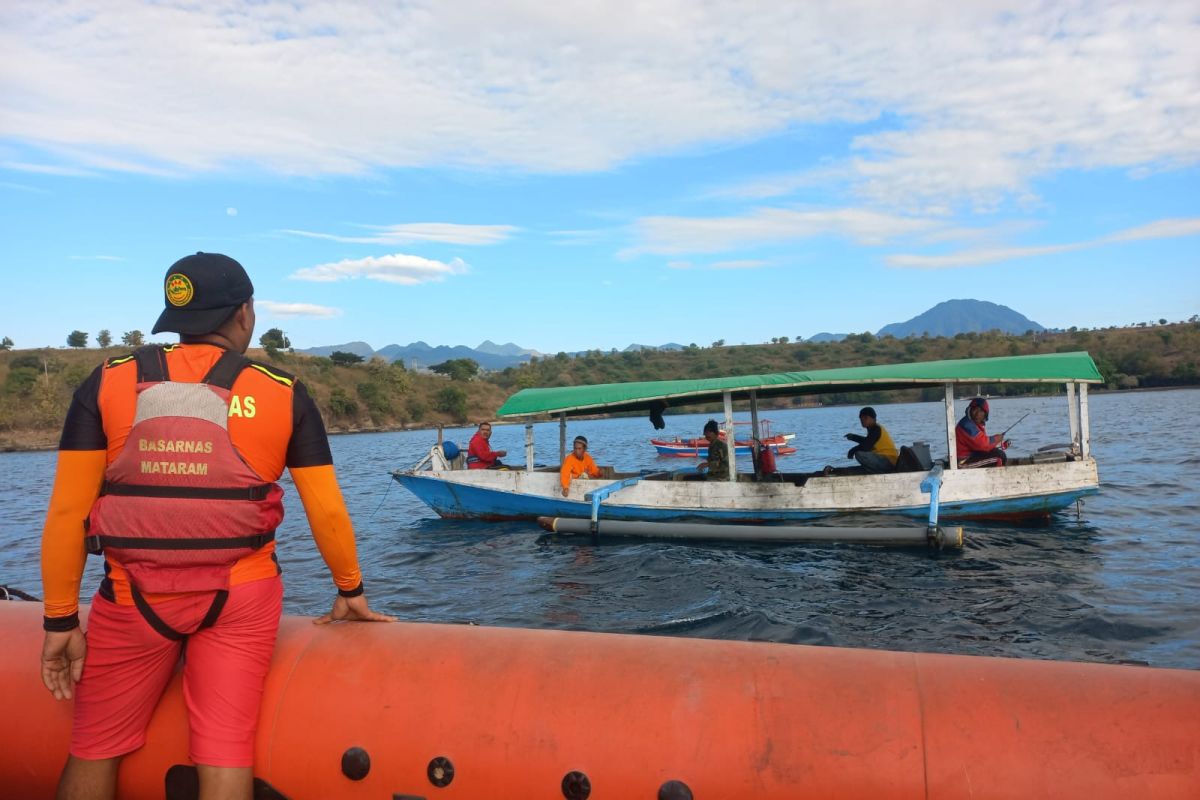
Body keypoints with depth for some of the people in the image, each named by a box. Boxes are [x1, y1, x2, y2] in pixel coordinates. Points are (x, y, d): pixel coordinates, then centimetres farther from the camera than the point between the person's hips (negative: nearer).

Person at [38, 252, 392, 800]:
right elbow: (326, 510, -1)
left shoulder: (107, 384, -3)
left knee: (95, 747, 18)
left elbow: (66, 512, -5)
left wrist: (61, 619, 4)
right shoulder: (284, 394, -4)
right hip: (243, 599, 0)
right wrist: (351, 590, 12)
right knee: (226, 747, 7)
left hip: (133, 600, 1)